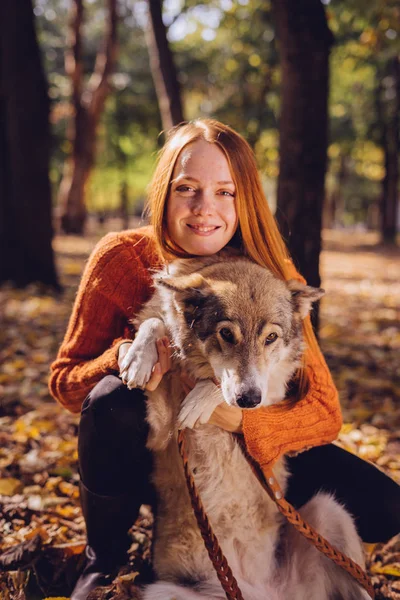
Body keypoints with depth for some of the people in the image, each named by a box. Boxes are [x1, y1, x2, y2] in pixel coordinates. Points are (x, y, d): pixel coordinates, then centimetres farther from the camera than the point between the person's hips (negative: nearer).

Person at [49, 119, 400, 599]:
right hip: (145, 457, -1)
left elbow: (325, 410, -18)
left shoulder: (272, 277, -16)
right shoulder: (121, 258, -18)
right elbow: (64, 382, -11)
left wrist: (241, 419, -38)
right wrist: (121, 357, -34)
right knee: (114, 402, -36)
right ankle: (102, 560, -7)